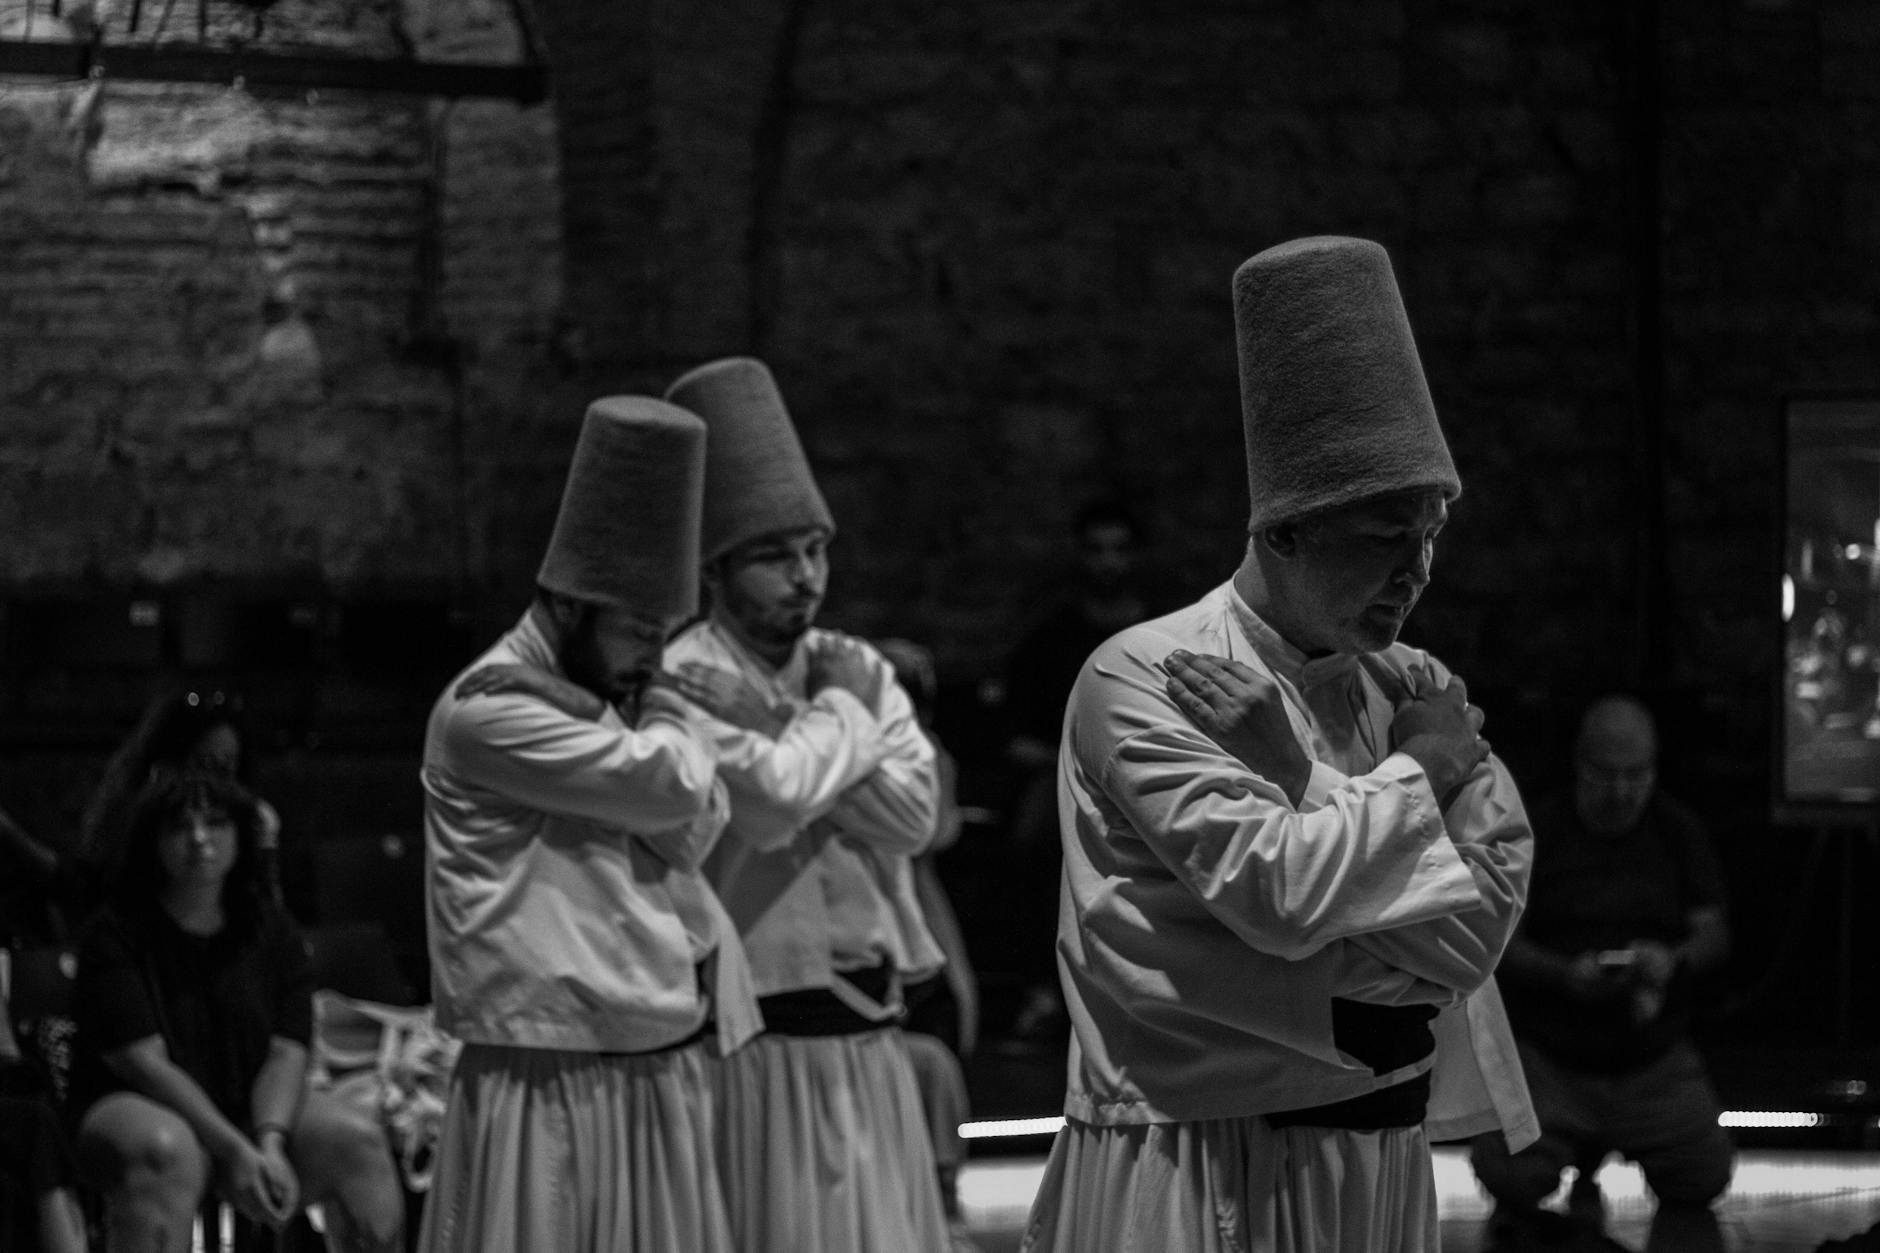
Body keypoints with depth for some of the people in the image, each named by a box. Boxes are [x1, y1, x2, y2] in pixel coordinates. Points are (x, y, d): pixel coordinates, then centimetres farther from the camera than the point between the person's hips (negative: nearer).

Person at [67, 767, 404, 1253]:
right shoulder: (115, 934, -7)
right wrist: (233, 1150, -25)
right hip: (137, 1108, -4)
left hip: (256, 1106, 5)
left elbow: (286, 1055, -2)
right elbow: (144, 1062, -16)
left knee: (359, 1139, -20)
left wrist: (270, 1142, -23)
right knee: (167, 1150, -39)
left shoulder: (273, 930, 6)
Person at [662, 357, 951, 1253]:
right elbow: (773, 798, -22)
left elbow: (913, 815, -1)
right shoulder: (684, 682, -8)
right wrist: (840, 717, -4)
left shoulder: (857, 669, 12)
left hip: (870, 1045, 6)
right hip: (756, 1046, -6)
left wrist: (785, 728, -7)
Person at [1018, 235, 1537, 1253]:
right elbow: (1277, 891, -22)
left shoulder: (1418, 691, 9)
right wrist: (1418, 773, -8)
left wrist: (1295, 779, -13)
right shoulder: (1142, 680, -9)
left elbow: (1472, 928, -6)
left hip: (1385, 1160, 6)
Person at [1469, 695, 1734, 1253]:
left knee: (1704, 1178, -9)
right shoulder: (1538, 832, -3)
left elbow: (1714, 934, 4)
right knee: (1510, 1178, -22)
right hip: (1548, 1056, -3)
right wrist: (1565, 975, -24)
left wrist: (1674, 962, -20)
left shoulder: (1680, 832, 6)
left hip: (1656, 1060, 3)